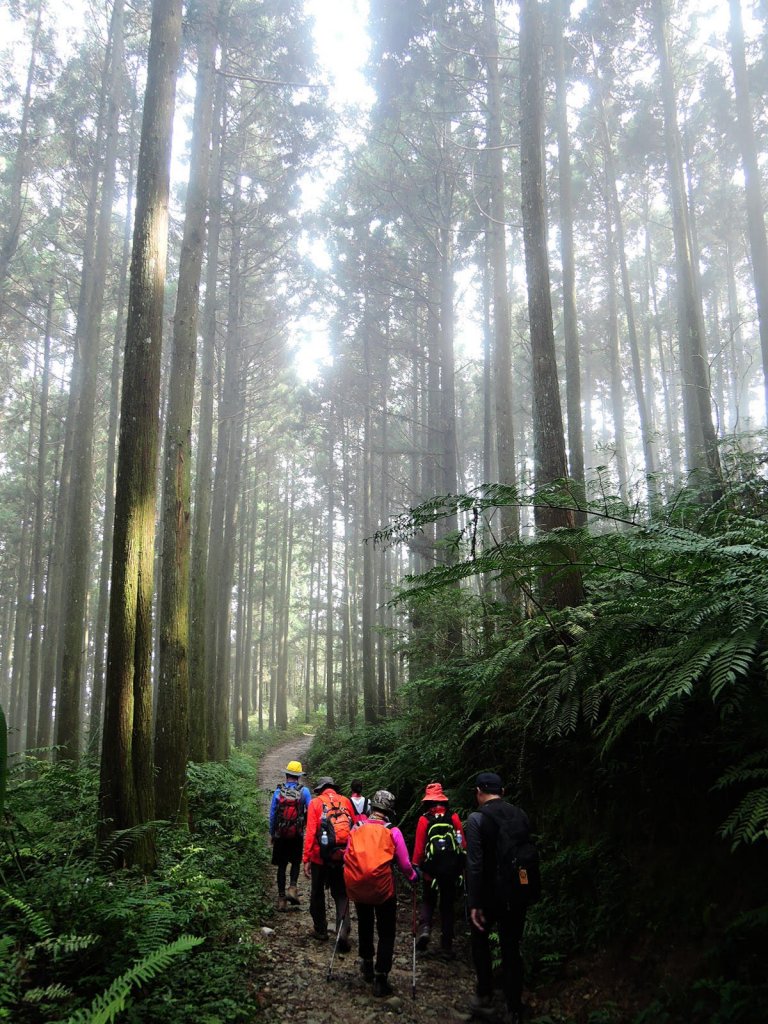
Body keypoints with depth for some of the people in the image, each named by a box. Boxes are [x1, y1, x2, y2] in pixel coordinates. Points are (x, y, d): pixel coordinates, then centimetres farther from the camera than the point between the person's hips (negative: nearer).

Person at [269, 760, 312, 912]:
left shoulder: (278, 791, -3)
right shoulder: (304, 791, -6)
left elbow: (272, 814, 0)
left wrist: (271, 834, 11)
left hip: (280, 835, 1)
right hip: (297, 836, -1)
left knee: (281, 866, 10)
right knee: (296, 862, 17)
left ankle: (281, 898, 9)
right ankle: (293, 887, -5)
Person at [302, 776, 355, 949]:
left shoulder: (316, 802, -3)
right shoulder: (346, 801, 5)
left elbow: (310, 832, -9)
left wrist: (306, 859, -7)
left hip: (321, 857, -2)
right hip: (343, 857, 2)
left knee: (318, 894, 18)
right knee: (341, 894, 11)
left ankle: (320, 930, 27)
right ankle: (343, 930, -7)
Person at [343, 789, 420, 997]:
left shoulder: (357, 828, -3)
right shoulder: (392, 831, -10)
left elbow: (347, 856, 7)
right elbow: (404, 863, -7)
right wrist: (413, 876, 13)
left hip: (357, 887, 3)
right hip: (383, 888, -3)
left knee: (364, 925, 28)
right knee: (386, 934, 11)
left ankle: (367, 965, 42)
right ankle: (380, 980, 7)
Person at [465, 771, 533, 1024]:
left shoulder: (478, 818, -12)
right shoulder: (520, 815, 3)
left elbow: (475, 863, -17)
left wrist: (474, 903, -14)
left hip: (490, 893, -4)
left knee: (480, 939, 20)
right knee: (511, 949, 13)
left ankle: (485, 999, 21)